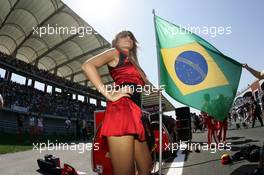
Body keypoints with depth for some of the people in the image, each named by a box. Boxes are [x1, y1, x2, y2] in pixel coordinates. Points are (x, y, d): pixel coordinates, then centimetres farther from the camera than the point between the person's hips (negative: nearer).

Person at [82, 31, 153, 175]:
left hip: (134, 114, 9)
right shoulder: (115, 53, 10)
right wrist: (109, 95, -13)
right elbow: (88, 65, -8)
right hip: (120, 110, -9)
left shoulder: (133, 63, 33)